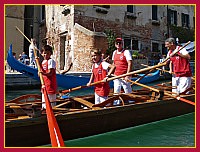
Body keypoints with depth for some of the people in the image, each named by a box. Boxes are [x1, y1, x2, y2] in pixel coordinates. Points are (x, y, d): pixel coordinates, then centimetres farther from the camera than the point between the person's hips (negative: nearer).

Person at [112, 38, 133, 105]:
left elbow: (130, 64, -14)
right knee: (116, 92, 12)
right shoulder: (114, 52, 12)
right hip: (116, 76, 6)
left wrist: (127, 75, -20)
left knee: (128, 92, 0)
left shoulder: (126, 52, -8)